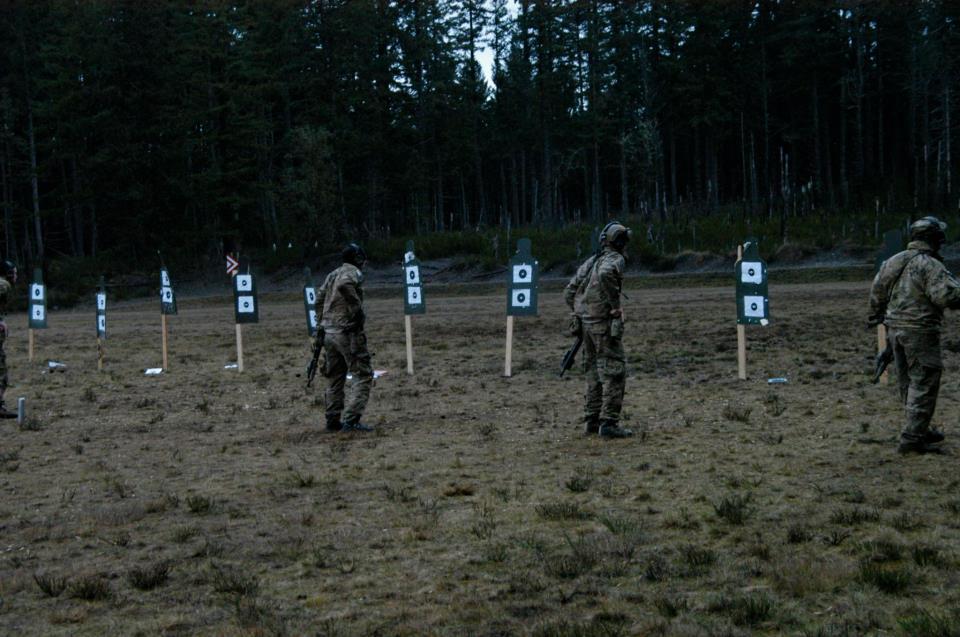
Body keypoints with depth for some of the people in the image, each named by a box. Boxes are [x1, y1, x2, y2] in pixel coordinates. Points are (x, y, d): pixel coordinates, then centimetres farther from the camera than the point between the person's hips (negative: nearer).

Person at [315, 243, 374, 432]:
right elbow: (344, 286, -29)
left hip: (328, 332, 8)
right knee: (362, 376, -6)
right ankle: (350, 420, -15)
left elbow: (319, 299, 18)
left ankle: (333, 421, 16)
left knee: (335, 378, 15)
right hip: (347, 332, -8)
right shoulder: (353, 273, -8)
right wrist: (357, 307, -19)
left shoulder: (332, 275, 17)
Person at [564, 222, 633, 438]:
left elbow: (569, 293, 16)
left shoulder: (590, 262, 17)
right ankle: (609, 422, -10)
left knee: (595, 372, 15)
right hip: (605, 324, -8)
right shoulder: (615, 259, -8)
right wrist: (615, 305, -22)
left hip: (586, 323, 8)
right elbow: (605, 275, -32)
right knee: (615, 373, -5)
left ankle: (592, 420, 17)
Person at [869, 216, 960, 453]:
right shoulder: (930, 266, -16)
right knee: (923, 384, -2)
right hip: (920, 332, -8)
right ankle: (912, 438, -4)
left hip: (895, 329, 8)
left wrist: (876, 316, 32)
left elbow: (877, 291, 19)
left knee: (909, 383, 17)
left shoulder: (893, 261, 9)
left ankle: (920, 430, 30)